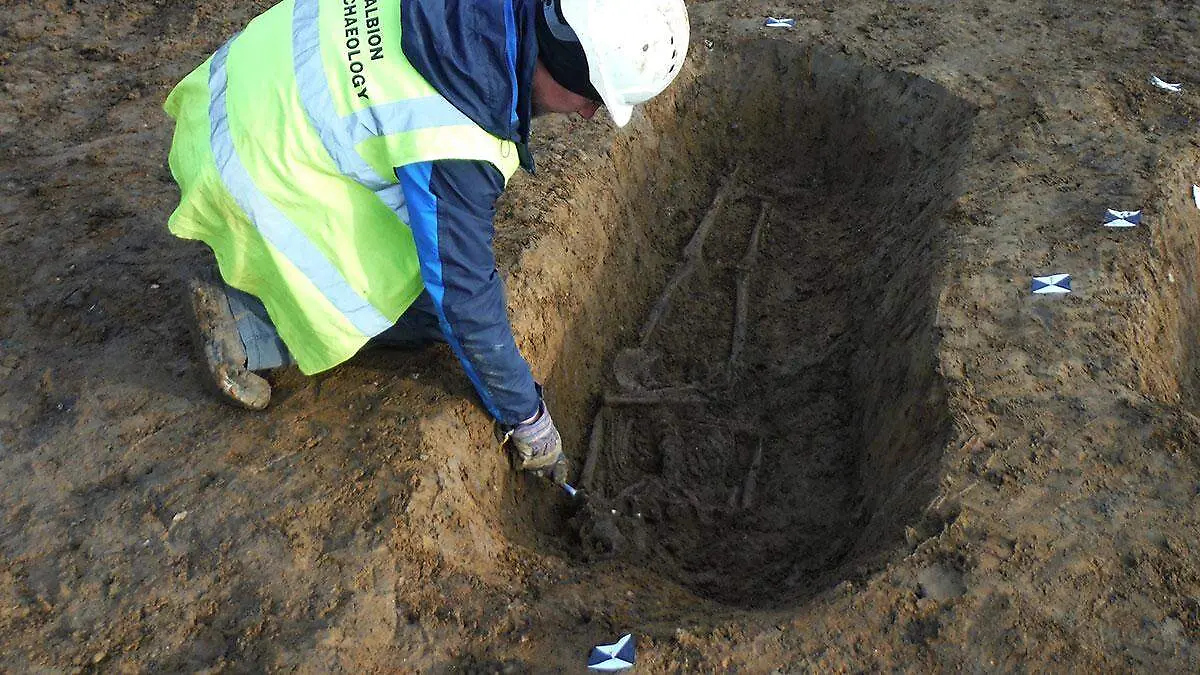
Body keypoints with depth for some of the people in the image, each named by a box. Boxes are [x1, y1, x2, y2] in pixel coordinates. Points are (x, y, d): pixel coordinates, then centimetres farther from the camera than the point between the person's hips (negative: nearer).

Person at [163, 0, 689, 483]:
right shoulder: (454, 146, -32)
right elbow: (467, 301, -23)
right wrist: (527, 420, -9)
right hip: (259, 171, -9)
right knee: (429, 308, -5)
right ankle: (243, 325, 0)